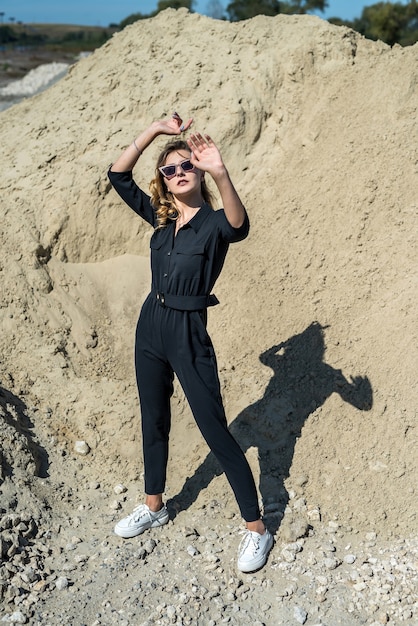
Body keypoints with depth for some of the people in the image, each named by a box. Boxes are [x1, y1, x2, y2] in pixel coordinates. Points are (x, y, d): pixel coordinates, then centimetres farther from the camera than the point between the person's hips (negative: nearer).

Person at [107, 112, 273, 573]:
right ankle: (153, 506, 39)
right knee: (153, 421, 19)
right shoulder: (161, 219, 5)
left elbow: (239, 226, -37)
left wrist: (220, 173, -54)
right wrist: (154, 131, -7)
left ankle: (257, 530, 12)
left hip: (189, 334, -6)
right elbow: (118, 175, 3)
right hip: (150, 326, 6)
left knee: (215, 433, -1)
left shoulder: (215, 222, -12)